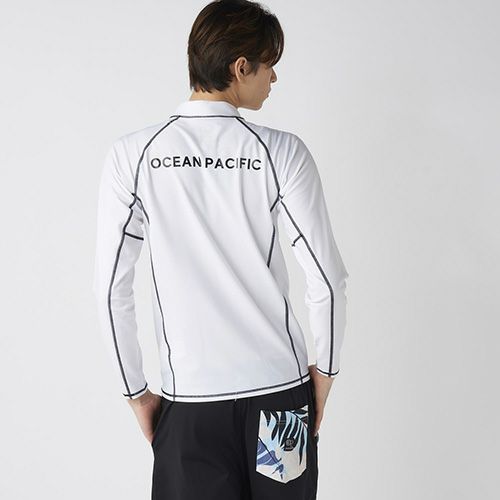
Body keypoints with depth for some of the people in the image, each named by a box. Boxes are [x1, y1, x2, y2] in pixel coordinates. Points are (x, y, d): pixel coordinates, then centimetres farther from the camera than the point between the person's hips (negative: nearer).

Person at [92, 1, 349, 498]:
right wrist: (325, 370, 7)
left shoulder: (132, 155, -4)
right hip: (280, 386, 0)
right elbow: (327, 277, -7)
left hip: (189, 396, 0)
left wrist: (136, 392, 6)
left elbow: (111, 287, -4)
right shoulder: (281, 151, -6)